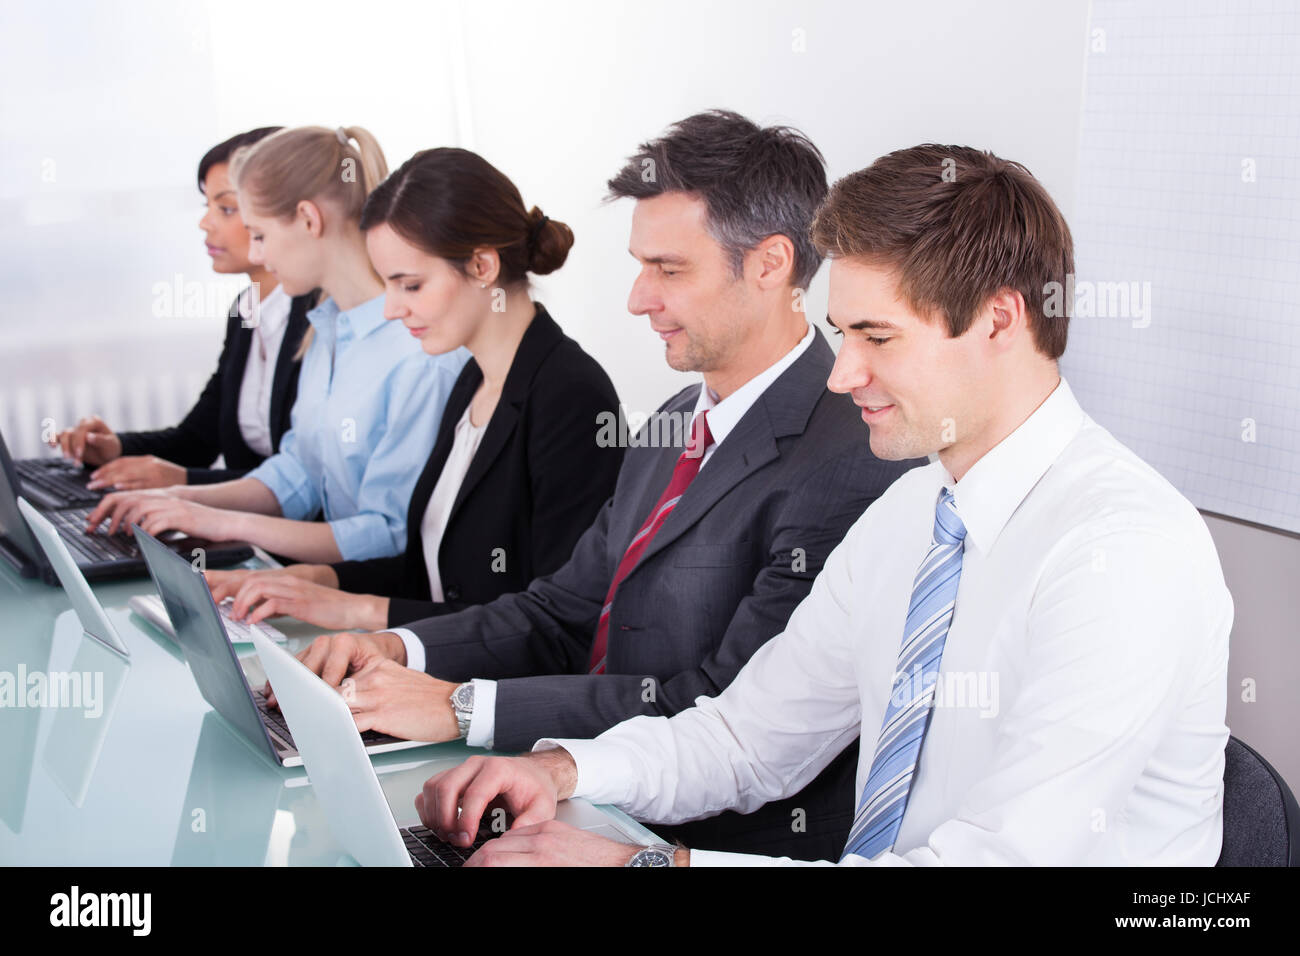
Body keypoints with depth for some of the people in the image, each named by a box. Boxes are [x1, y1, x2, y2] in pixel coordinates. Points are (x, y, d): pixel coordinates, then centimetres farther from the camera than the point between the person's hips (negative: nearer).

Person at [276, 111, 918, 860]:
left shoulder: (848, 466, -20)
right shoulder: (678, 424, 11)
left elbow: (729, 709, -23)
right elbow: (565, 613, 13)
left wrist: (465, 707, -21)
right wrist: (399, 650, -4)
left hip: (723, 843, -8)